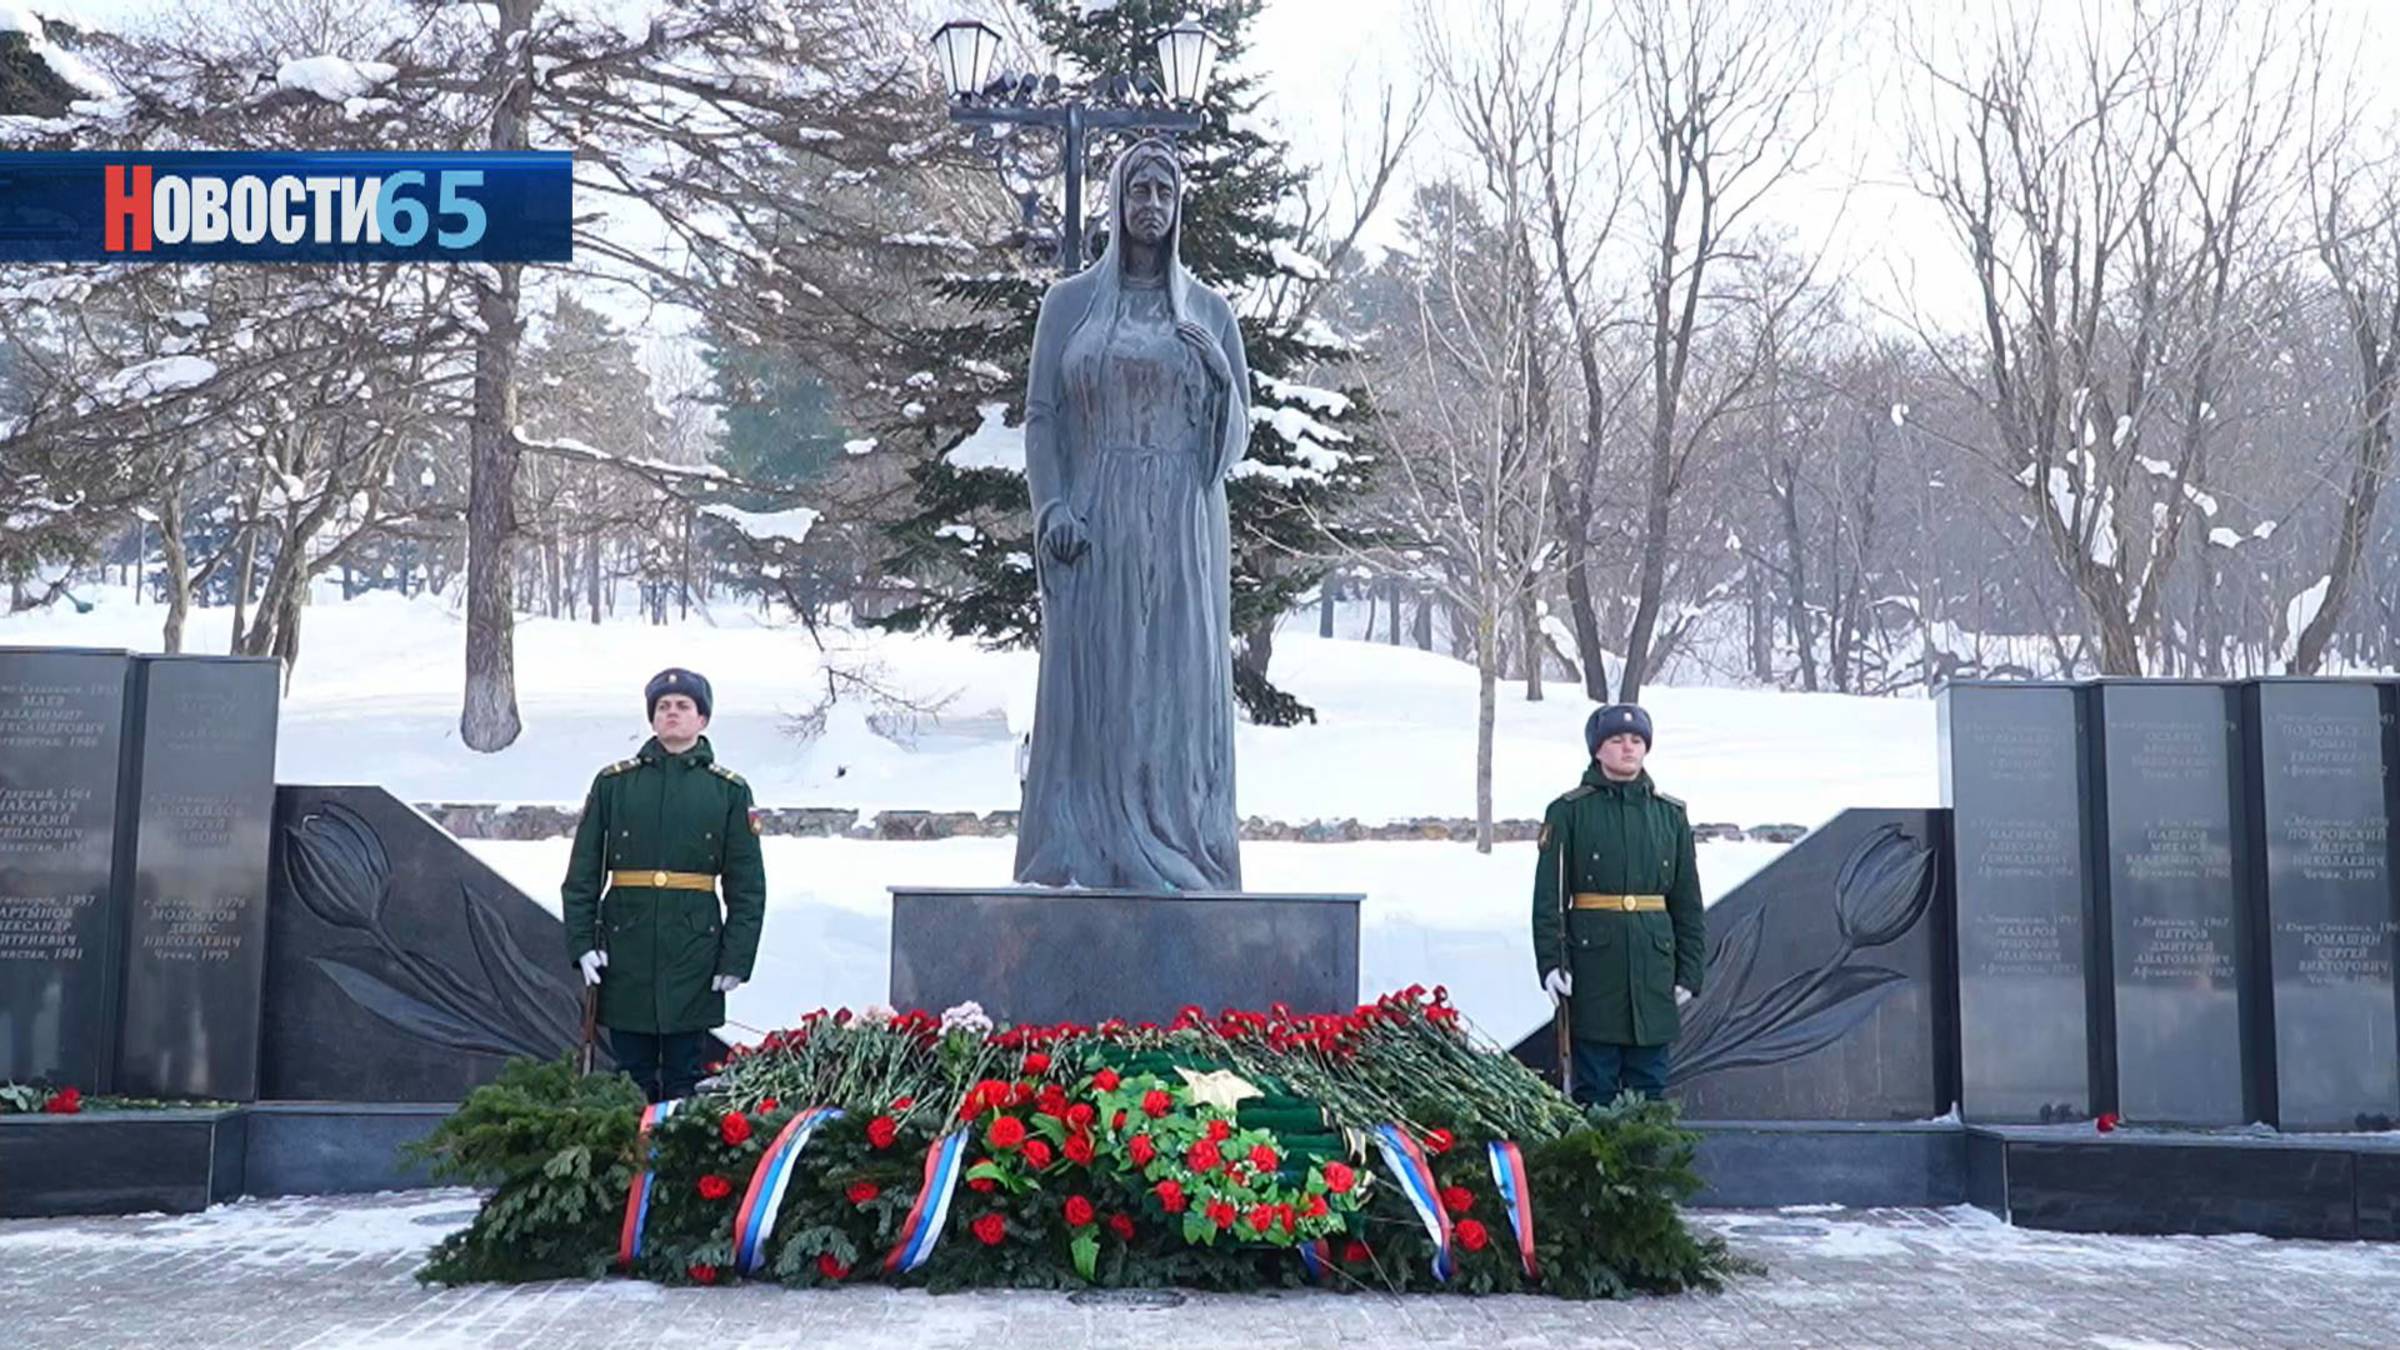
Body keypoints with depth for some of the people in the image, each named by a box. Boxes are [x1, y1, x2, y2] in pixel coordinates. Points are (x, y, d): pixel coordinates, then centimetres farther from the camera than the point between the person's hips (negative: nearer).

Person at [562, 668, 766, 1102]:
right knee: (632, 1077, 7)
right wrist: (582, 942, -1)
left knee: (684, 1075, 6)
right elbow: (582, 873, 7)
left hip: (694, 947, -1)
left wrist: (737, 957, -2)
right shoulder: (614, 783, 6)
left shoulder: (730, 790, 4)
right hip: (626, 946, 1)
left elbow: (747, 884, 4)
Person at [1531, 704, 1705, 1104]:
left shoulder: (1670, 814, 9)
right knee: (1594, 1085, 1)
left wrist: (1689, 971, 9)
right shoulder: (1569, 812, 0)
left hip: (1653, 961, 3)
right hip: (1593, 961, -3)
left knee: (1649, 1084, 8)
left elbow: (1687, 901, 13)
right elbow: (1548, 895, -1)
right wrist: (1550, 962, -9)